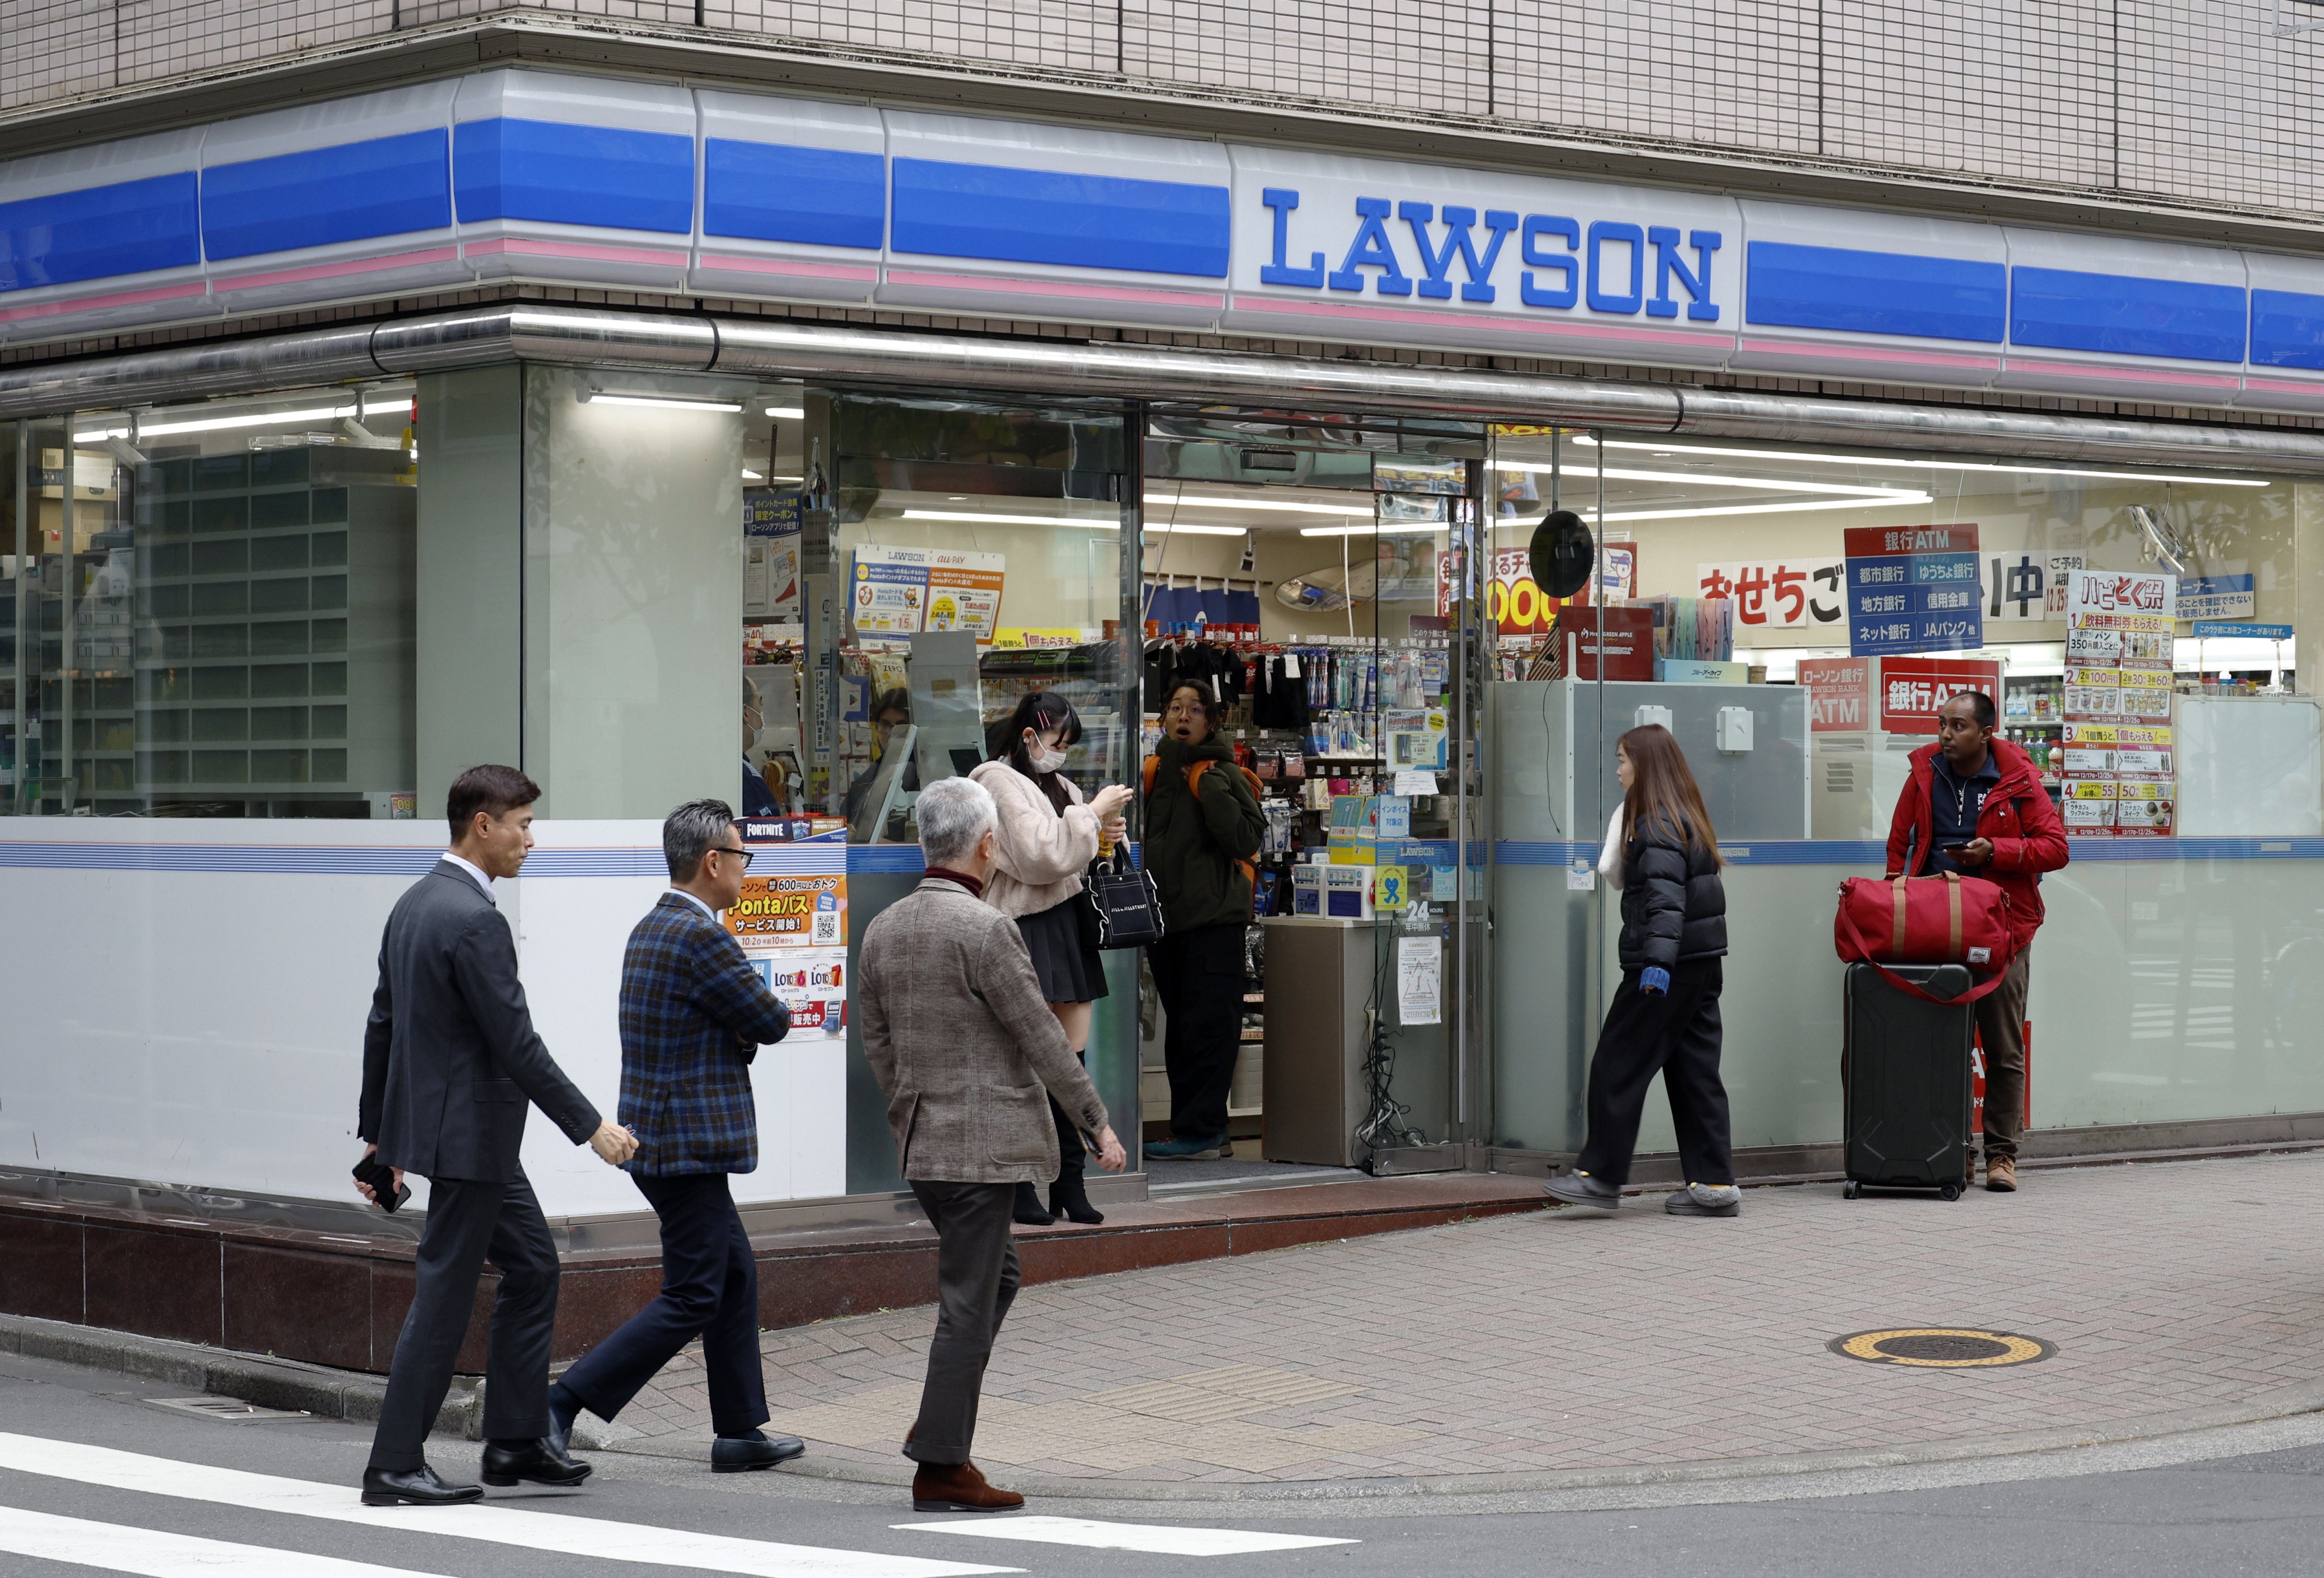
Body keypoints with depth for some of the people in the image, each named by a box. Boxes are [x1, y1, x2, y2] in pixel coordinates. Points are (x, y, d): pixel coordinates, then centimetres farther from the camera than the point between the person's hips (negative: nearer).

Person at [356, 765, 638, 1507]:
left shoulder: (414, 904, 10)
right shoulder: (473, 920, -20)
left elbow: (383, 1023, 15)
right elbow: (516, 1043, -22)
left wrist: (377, 1132, 22)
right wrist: (590, 1126, -16)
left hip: (472, 1134, 10)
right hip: (466, 1133, -10)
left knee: (533, 1267, 16)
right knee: (444, 1295, -3)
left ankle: (517, 1438, 20)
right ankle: (394, 1467, 2)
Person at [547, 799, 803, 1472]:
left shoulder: (650, 929, 13)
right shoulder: (701, 937, -19)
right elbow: (772, 1022, -12)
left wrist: (744, 1033, 2)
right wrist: (758, 1020, 8)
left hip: (658, 1139, 10)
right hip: (690, 1145, -10)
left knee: (736, 1277, 17)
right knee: (691, 1301, -6)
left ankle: (740, 1431, 23)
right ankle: (559, 1404, -8)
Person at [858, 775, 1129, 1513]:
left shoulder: (883, 930, 7)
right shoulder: (985, 928, -17)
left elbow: (877, 1044, 15)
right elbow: (1041, 1037, -14)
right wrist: (1097, 1121, -6)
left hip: (921, 1141, 8)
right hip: (980, 1142, -8)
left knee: (995, 1275, 23)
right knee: (968, 1301, -2)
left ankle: (940, 1420, 17)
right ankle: (941, 1467, 1)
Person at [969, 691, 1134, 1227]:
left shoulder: (1054, 784, 20)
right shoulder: (1000, 783, -8)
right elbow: (1042, 856, -17)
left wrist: (1103, 834, 8)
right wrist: (1092, 814, -10)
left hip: (1067, 929, 9)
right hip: (1029, 933, -9)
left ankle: (1069, 1183, 11)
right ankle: (1019, 1187, -3)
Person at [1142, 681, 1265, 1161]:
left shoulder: (1224, 775, -4)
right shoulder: (1154, 773, 14)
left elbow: (1247, 838, -16)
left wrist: (1208, 785, -17)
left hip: (1214, 917, -7)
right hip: (1166, 918, 7)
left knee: (1208, 1026, -8)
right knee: (1179, 1029, 10)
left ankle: (1199, 1130, -8)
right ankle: (1210, 1133, 16)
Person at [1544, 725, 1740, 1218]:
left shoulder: (1658, 826, -13)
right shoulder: (1687, 818, 17)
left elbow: (1665, 899, -24)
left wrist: (1658, 959, -30)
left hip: (1665, 969, -10)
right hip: (1703, 964, 10)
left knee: (1618, 1067, -1)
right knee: (1694, 1071, 9)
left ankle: (1601, 1175, 3)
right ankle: (1714, 1183, 7)